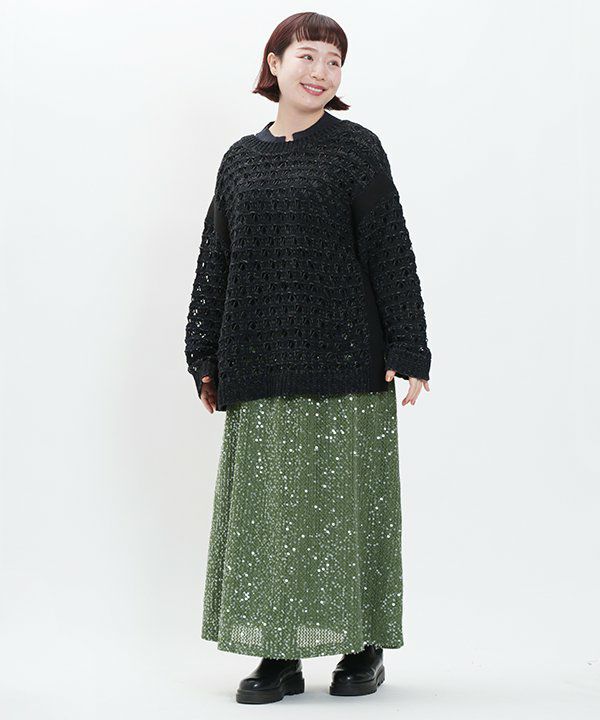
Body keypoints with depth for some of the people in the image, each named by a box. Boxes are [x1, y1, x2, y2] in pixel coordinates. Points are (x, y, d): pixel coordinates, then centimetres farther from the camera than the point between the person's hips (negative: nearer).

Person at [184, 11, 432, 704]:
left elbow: (392, 255, -2)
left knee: (345, 502, 1)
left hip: (344, 362, -3)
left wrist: (408, 352, -8)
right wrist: (206, 359, 11)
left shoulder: (357, 149, 2)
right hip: (260, 370, 4)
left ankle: (363, 647, 16)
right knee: (265, 504, 4)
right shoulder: (242, 158, 13)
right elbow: (215, 263, 14)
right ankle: (278, 655, 13)